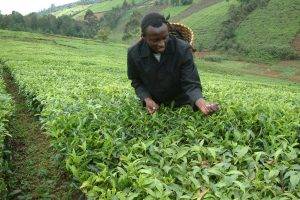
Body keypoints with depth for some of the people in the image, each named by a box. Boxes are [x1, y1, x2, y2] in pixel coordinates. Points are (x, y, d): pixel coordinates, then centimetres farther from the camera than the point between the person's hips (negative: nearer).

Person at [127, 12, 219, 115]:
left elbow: (191, 84, -25)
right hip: (153, 104, 1)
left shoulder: (183, 49, -27)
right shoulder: (134, 53, -20)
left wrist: (202, 103, -45)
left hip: (180, 103, -1)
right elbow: (136, 82, -3)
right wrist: (146, 99, -20)